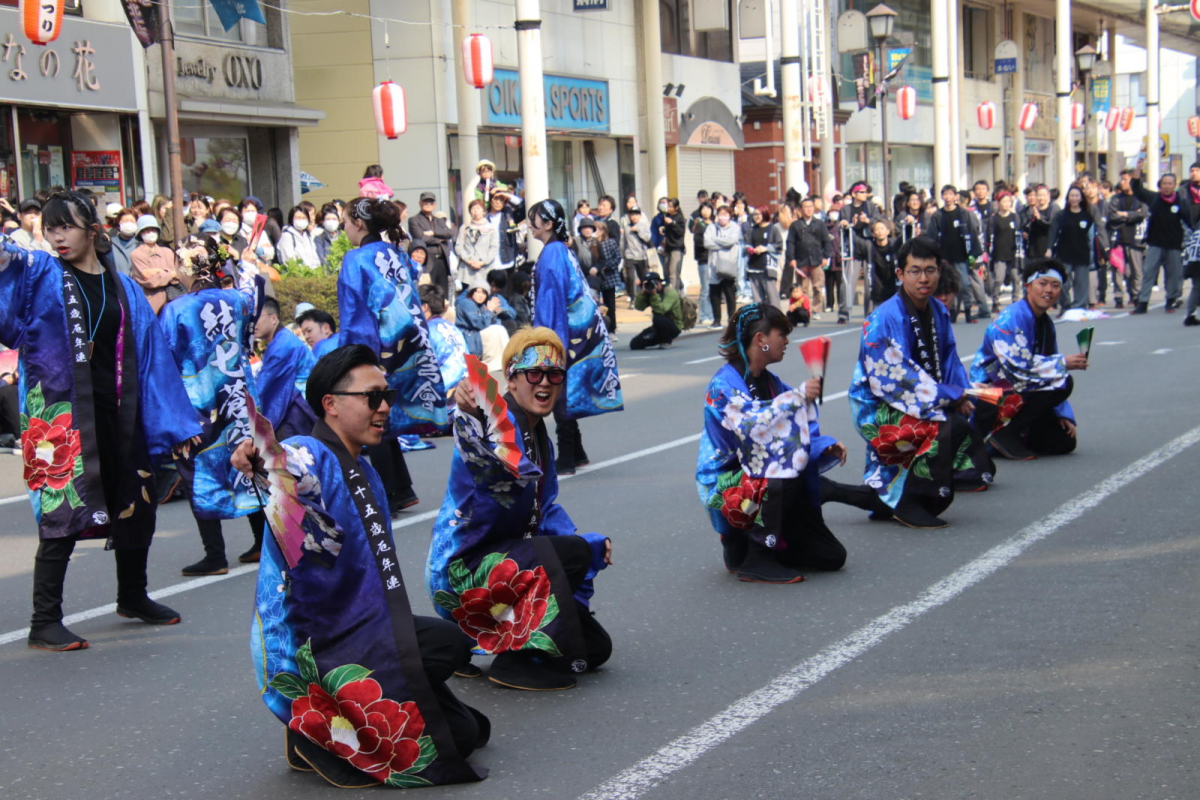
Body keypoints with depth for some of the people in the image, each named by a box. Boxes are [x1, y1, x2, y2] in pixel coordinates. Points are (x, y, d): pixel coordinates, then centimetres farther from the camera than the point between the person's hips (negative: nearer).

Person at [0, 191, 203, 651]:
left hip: (117, 414, 4)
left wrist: (175, 423, 8)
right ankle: (44, 623, 1)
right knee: (62, 512, -8)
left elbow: (151, 358, 10)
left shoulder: (123, 289, 11)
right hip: (60, 413, -4)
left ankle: (133, 597, 35)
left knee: (137, 506, 12)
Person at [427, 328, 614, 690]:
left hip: (503, 562, 9)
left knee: (595, 648, 9)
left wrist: (593, 543, 2)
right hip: (459, 567, -9)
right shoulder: (497, 420, -20)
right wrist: (469, 415, -69)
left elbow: (545, 511, 18)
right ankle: (518, 659, -17)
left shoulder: (540, 438, 10)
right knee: (574, 552, -30)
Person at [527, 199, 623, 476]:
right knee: (566, 395, 15)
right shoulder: (562, 250, 13)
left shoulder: (551, 254, -15)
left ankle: (567, 460, 0)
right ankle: (575, 453, 22)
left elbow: (550, 298, -18)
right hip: (580, 327, 9)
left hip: (563, 332, -9)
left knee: (559, 395, -4)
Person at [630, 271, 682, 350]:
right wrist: (642, 292, -22)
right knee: (635, 344, -5)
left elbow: (661, 310, -32)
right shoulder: (649, 293, 4)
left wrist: (654, 295, -32)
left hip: (674, 327, -7)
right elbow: (639, 307, -11)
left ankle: (666, 342, -12)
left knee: (658, 319, -39)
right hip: (659, 328, 7)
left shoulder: (670, 292, -17)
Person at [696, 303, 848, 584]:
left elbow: (797, 436, 10)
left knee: (832, 557, 0)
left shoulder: (770, 382, 10)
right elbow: (750, 427, -30)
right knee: (781, 478, -37)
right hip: (727, 485, -7)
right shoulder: (724, 385, -14)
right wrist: (797, 397, -30)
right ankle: (755, 559, -20)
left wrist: (827, 447, -9)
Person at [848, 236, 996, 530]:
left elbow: (949, 362, 11)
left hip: (924, 404, 8)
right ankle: (908, 504, -17)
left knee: (978, 472, 5)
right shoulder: (885, 319, -20)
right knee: (951, 426, -33)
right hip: (877, 408, -8)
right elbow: (896, 378, -24)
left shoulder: (939, 312, 5)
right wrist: (951, 398, -23)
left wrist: (963, 396, -10)